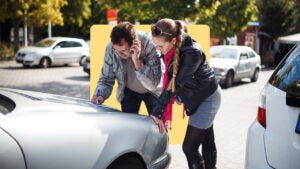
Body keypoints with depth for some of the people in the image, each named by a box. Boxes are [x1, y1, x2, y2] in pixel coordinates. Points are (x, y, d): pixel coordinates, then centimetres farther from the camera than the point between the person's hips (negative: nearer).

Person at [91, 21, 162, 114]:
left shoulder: (150, 46, -33)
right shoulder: (111, 48, -25)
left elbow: (153, 85, -36)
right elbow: (106, 79, -12)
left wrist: (137, 62, -46)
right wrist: (100, 95, -30)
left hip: (150, 92, -2)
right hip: (129, 92, 2)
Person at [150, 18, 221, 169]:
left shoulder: (192, 53, -32)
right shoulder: (173, 48, -10)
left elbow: (177, 83, -29)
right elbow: (170, 79, 2)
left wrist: (156, 113, -26)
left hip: (208, 99, -7)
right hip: (199, 98, 8)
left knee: (189, 147, -5)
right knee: (207, 142, 19)